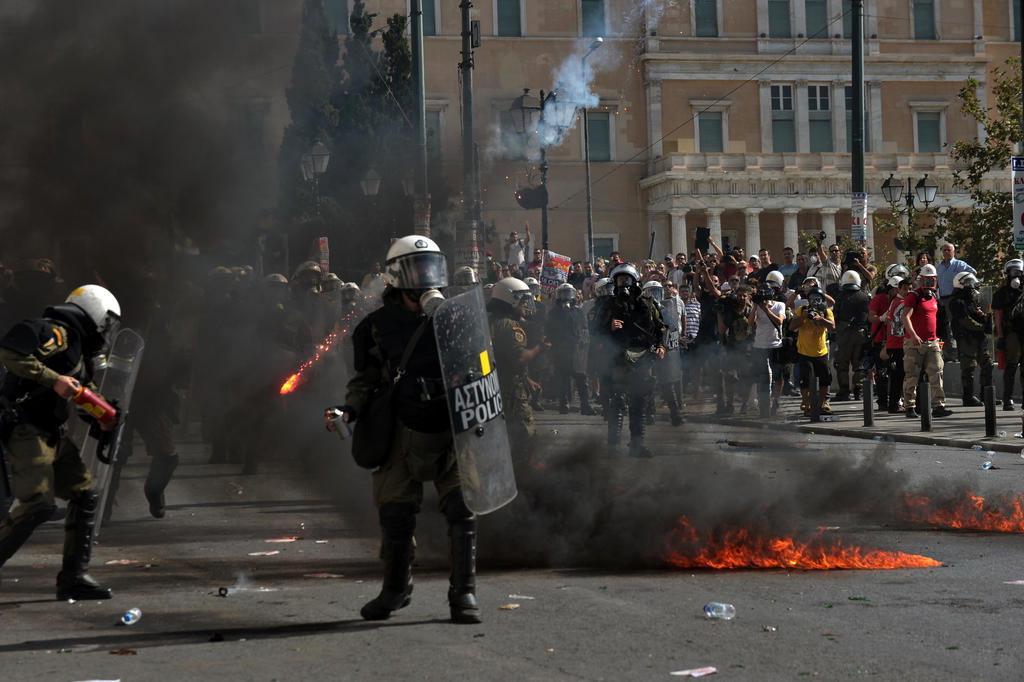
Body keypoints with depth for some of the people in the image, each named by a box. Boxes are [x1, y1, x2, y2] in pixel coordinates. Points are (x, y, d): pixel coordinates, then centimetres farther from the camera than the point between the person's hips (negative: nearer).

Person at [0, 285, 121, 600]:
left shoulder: (80, 349, 18)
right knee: (38, 504, -19)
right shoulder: (57, 332, -13)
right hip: (26, 430, -10)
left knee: (85, 496, 7)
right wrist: (55, 380, -26)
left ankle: (73, 577, 11)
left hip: (52, 433, 10)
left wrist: (100, 424, 10)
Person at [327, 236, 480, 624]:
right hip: (404, 431, 0)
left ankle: (464, 593, 6)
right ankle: (396, 589, 27)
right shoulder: (378, 326, 2)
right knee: (395, 512, 5)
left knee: (460, 511, -5)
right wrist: (349, 410, -7)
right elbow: (366, 378, 9)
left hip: (453, 430, 0)